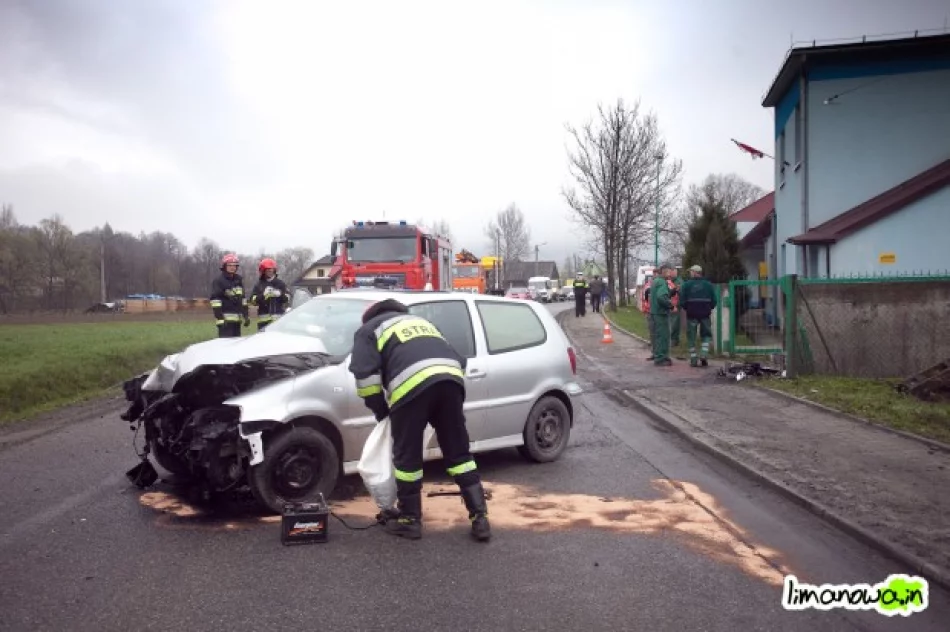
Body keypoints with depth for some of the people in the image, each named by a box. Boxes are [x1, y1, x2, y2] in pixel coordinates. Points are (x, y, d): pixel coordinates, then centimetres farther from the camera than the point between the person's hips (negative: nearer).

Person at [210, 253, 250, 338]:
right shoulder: (218, 281, -7)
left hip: (237, 319, 7)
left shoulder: (239, 280, 16)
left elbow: (243, 298, 21)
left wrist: (246, 316, 17)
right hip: (225, 319, -7)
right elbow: (215, 301, -13)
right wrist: (220, 318, -20)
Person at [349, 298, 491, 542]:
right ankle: (479, 518, 12)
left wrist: (380, 408, 18)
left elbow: (365, 373, 7)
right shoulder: (421, 322, 42)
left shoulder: (369, 330, 26)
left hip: (413, 385, -5)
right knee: (458, 453, 13)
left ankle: (409, 519, 21)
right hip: (450, 379, 5)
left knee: (407, 457, 10)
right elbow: (458, 360, 34)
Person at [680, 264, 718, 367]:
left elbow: (682, 301, -6)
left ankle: (693, 360, 7)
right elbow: (714, 301, 2)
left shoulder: (686, 285, -4)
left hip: (691, 314, -1)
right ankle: (704, 354, -5)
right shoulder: (708, 285, 3)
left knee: (691, 337, 7)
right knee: (706, 335, 14)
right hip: (705, 314, 1)